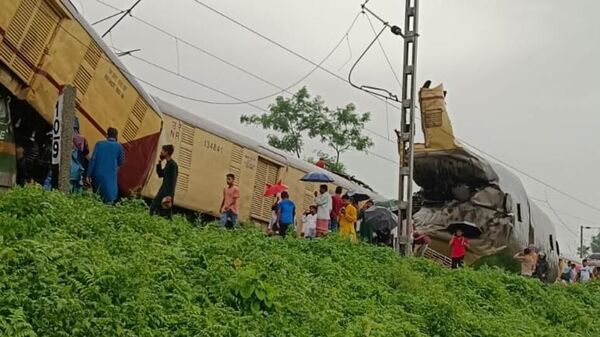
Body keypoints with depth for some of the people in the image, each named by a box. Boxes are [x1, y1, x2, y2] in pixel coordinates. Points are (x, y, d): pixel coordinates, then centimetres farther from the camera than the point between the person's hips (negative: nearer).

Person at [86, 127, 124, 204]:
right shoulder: (119, 147, 0)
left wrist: (89, 174, 3)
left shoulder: (99, 144, 5)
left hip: (98, 174, 3)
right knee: (110, 198, -6)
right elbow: (121, 162, 9)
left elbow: (93, 159, 0)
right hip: (110, 176, -3)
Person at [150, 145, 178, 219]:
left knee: (165, 214, -8)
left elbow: (173, 181, -21)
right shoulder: (167, 163, 14)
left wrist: (170, 195, -25)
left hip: (167, 193, -10)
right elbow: (160, 174, 21)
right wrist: (159, 163, 10)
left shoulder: (173, 165, -16)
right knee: (153, 208, 11)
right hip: (163, 191, 10)